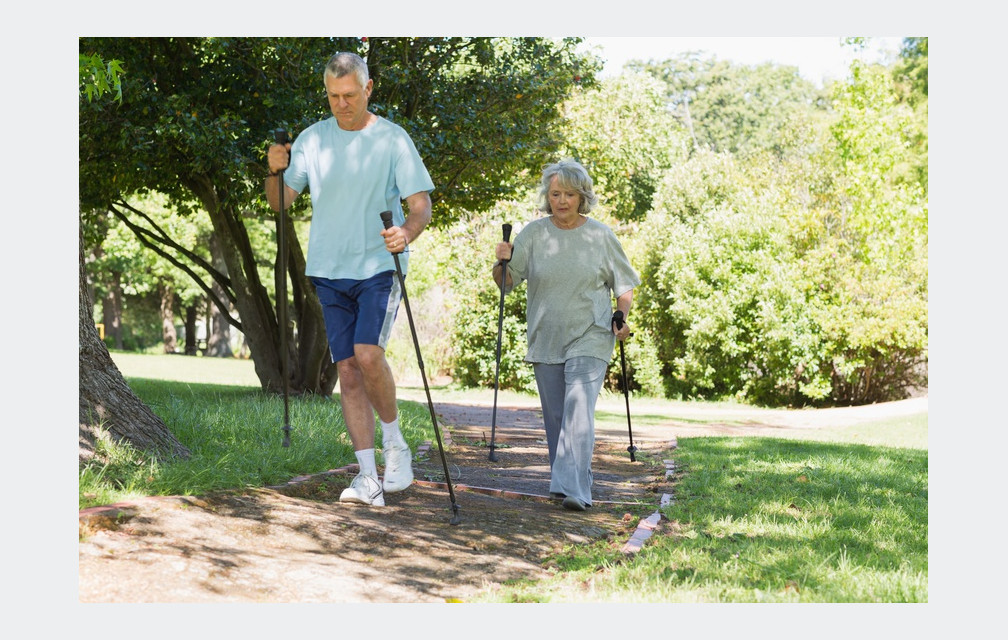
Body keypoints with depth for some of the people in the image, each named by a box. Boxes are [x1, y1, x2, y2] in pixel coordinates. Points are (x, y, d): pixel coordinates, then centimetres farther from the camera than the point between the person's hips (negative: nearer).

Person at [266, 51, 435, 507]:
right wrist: (275, 171, -12)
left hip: (380, 265, -3)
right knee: (347, 368, 2)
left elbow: (421, 205, -5)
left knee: (368, 354, -20)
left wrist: (406, 233, -26)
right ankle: (368, 478, 6)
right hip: (329, 270, 4)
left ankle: (395, 444, 4)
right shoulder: (312, 139, 7)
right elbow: (280, 202, 9)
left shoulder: (392, 139, -2)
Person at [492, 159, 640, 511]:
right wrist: (501, 262, -17)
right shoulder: (534, 234, 3)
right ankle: (565, 482, 23)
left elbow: (624, 285, 10)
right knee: (555, 417, 9)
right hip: (545, 340, 3)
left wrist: (623, 317, -7)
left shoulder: (601, 236, 1)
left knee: (579, 409, -18)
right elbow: (506, 282, 4)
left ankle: (574, 488, -25)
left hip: (590, 337, -3)